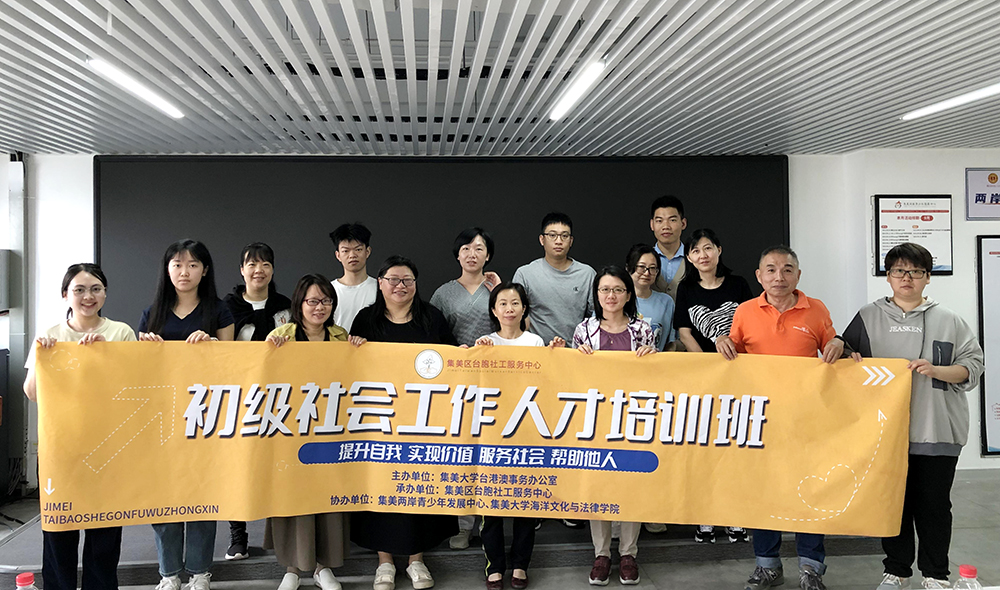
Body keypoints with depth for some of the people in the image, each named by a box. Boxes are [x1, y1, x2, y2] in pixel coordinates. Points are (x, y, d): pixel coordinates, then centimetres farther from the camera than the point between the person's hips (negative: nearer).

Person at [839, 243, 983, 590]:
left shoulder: (948, 321, 7)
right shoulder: (868, 318, 9)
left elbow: (972, 364, 4)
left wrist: (936, 370, -12)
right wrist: (848, 358, -8)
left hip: (936, 431, 0)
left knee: (934, 504, 6)